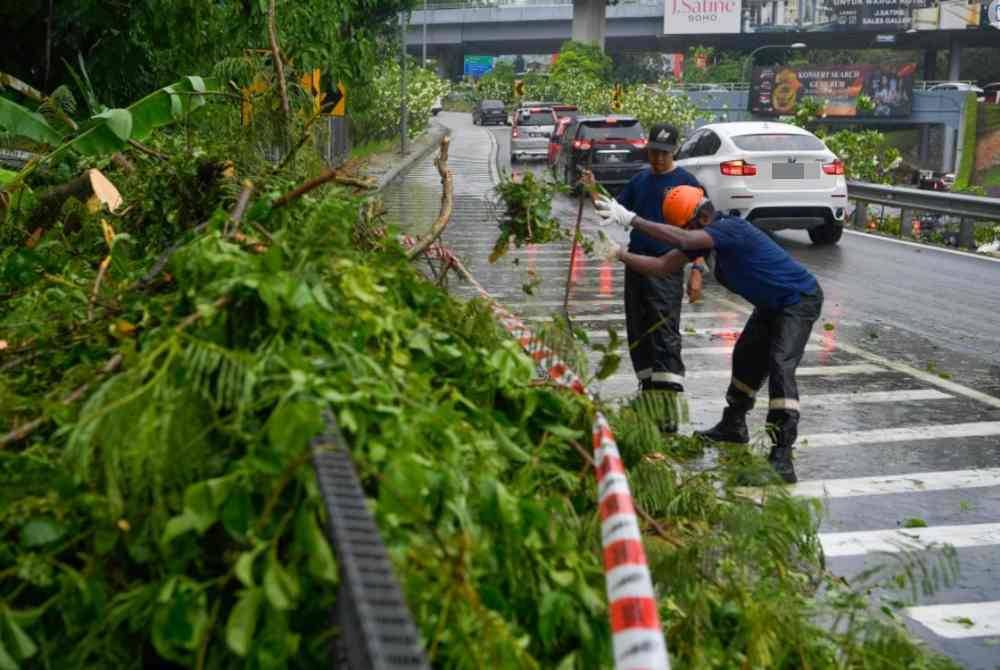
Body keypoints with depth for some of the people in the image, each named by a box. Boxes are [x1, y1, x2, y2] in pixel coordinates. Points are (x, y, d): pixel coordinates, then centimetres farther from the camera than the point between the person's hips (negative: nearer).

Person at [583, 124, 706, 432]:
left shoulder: (686, 182, -4)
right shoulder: (640, 180, 13)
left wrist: (697, 271, -13)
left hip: (666, 269, -6)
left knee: (665, 336, -12)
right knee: (638, 335, 11)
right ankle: (649, 390, 26)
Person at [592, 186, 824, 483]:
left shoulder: (732, 228, -30)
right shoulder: (708, 236, 0)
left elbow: (681, 240, -44)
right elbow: (663, 266, 1)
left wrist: (631, 219, -44)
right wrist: (620, 254, -9)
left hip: (799, 299, -10)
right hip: (771, 304, 11)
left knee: (780, 364, -24)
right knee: (746, 358, 22)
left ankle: (782, 455, -28)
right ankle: (733, 425, 42)